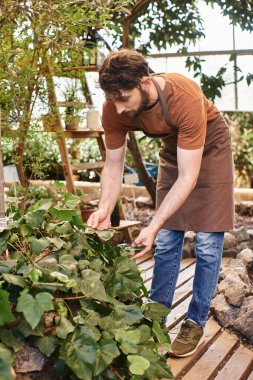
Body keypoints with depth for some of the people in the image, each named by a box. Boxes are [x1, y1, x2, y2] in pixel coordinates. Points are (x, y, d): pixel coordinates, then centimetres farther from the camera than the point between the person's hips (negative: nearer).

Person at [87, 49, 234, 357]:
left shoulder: (185, 98, -40)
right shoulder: (114, 109, -24)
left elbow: (188, 176, -38)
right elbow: (113, 165, -13)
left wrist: (154, 226, -43)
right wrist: (105, 210, -29)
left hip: (209, 149, -4)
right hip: (173, 149, 4)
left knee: (207, 244, -5)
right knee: (167, 241, 4)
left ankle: (195, 322, 8)